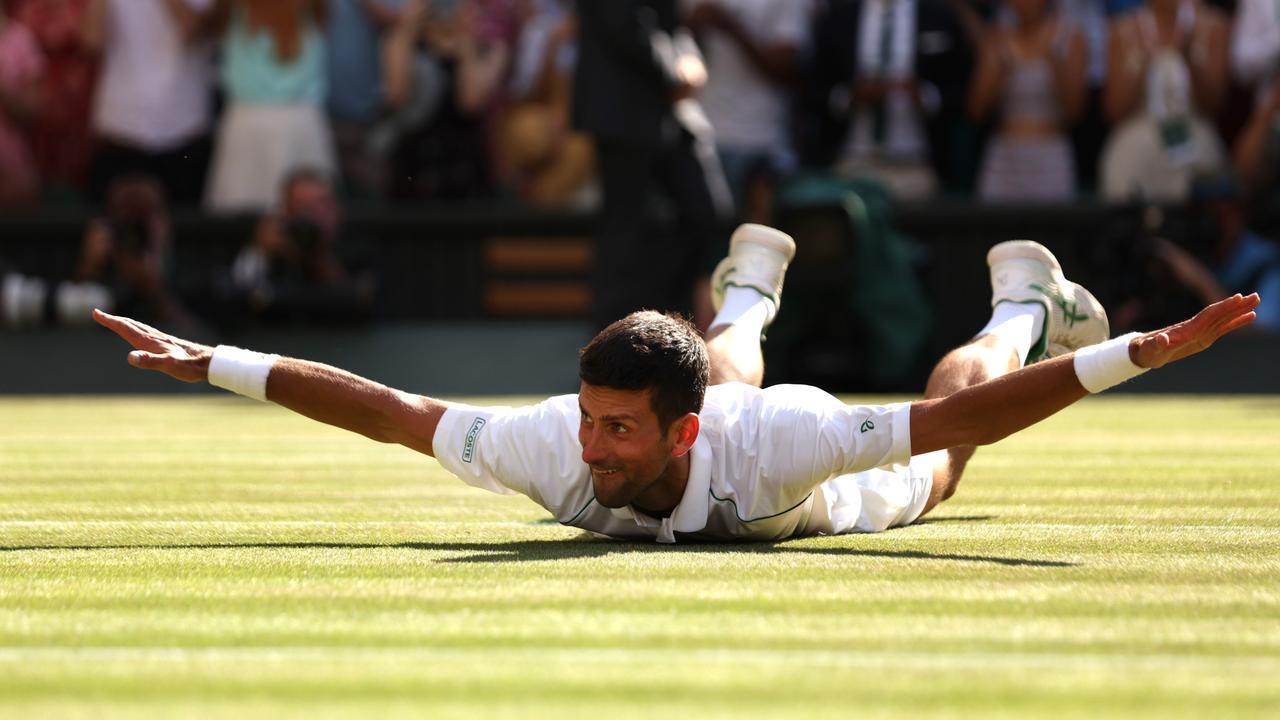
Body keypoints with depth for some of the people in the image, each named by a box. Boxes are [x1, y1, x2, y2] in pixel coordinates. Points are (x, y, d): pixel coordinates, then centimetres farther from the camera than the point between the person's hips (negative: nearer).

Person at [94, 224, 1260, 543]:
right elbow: (382, 409, -36)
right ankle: (749, 292, 74)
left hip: (845, 496, -3)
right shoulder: (547, 446, -44)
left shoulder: (768, 445, -52)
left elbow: (958, 419, -52)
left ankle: (1021, 305, 59)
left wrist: (1150, 350, -60)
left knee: (939, 459, 33)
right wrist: (205, 363, -36)